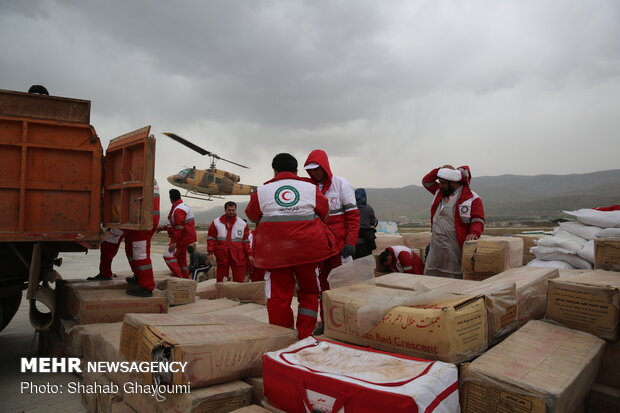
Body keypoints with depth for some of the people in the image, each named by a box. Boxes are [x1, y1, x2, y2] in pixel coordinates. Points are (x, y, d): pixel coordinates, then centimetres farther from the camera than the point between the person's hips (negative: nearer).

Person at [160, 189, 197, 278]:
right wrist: (164, 227, 24)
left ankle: (178, 277, -16)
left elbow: (179, 227, -25)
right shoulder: (180, 206, 17)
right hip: (184, 237, 11)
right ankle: (186, 278, 24)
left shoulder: (179, 210, -19)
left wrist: (174, 242, -26)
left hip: (183, 237, -11)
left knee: (168, 255, -14)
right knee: (181, 259, 16)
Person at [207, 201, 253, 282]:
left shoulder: (243, 224, 6)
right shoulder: (216, 223, 5)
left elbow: (246, 241, 7)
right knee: (220, 280, 6)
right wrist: (210, 253, -3)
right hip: (222, 256, 0)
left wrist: (249, 254, 1)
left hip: (238, 257, 0)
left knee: (239, 280, -2)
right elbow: (211, 238, 6)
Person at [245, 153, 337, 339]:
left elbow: (252, 215, 16)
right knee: (309, 291, 15)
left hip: (275, 251, 0)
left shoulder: (262, 191, 5)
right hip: (307, 248, 1)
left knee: (278, 294, 6)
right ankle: (304, 336, 13)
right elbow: (324, 213, 13)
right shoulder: (311, 188, 5)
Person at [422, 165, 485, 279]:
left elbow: (478, 221, -10)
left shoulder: (472, 198, -8)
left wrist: (474, 233, -30)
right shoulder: (440, 192, 14)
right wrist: (440, 170, 9)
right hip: (436, 249, 7)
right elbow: (426, 181, 24)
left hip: (455, 251, -6)